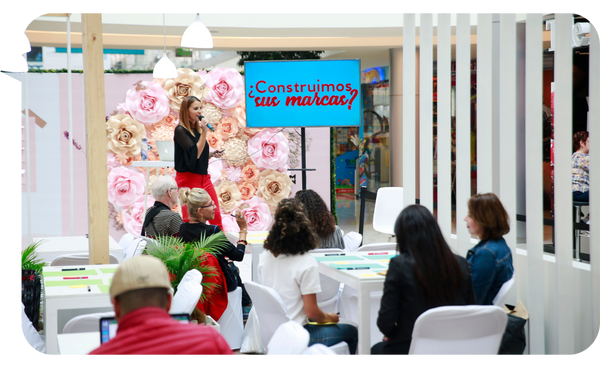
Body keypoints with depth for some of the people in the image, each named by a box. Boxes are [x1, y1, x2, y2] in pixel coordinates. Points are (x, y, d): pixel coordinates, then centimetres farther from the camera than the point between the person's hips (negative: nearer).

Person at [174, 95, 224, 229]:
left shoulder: (197, 129, 13)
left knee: (215, 215, 2)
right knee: (190, 218, -3)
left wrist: (212, 154, 4)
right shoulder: (181, 130, -10)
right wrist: (204, 132, -20)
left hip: (203, 176, 7)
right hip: (188, 177, -7)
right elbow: (195, 153, -19)